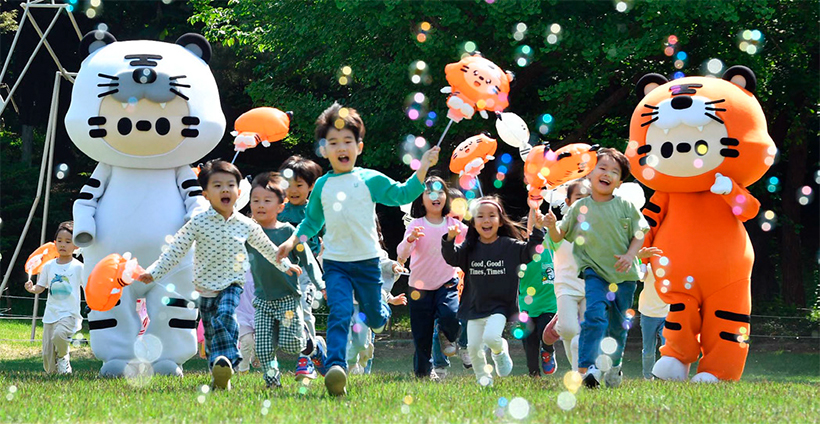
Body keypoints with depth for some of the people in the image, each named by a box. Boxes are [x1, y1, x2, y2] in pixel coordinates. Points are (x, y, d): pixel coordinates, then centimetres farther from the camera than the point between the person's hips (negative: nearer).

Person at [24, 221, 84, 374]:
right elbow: (41, 287, 13)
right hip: (50, 315, 4)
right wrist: (32, 288, -8)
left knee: (59, 335, -35)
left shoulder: (78, 267, -2)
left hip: (69, 314, -4)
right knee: (48, 359, -2)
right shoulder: (49, 266, 8)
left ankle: (63, 357, -4)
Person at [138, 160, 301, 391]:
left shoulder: (246, 225, 1)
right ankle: (219, 376, 19)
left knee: (225, 316, -29)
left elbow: (267, 248, 19)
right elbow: (175, 250, -3)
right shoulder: (198, 223, -5)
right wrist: (153, 272, -11)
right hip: (206, 286, 1)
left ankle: (225, 361, -42)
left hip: (232, 285, -1)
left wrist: (285, 265, 30)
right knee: (211, 334, 6)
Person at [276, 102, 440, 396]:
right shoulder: (322, 186, 6)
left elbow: (402, 194, 0)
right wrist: (294, 240, 7)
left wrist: (423, 168, -9)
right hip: (335, 263, 0)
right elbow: (312, 220, 19)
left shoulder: (370, 180, -1)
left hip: (367, 261, 0)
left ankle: (380, 313, 51)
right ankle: (335, 369, -27)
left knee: (373, 317, 13)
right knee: (339, 314, -18)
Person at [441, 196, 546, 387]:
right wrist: (450, 240, -24)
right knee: (473, 347, 2)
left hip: (500, 306, -3)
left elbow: (528, 252, -5)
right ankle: (483, 377, 25)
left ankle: (500, 351, 11)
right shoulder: (470, 248, 1)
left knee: (490, 337, -24)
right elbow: (452, 258, -6)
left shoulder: (509, 246, -2)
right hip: (475, 306, 3)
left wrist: (537, 230, -18)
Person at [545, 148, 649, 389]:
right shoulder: (580, 208, 3)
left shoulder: (625, 207, 2)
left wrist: (630, 256, -11)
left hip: (623, 274, 2)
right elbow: (559, 237, 8)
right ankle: (587, 368, -27)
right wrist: (552, 226, -13)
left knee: (618, 324, 11)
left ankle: (614, 367, 33)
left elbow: (639, 235, 5)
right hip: (594, 271, -2)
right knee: (595, 315, -22)